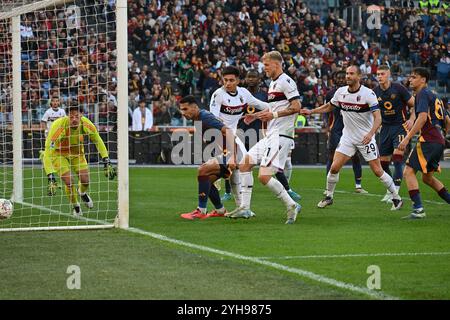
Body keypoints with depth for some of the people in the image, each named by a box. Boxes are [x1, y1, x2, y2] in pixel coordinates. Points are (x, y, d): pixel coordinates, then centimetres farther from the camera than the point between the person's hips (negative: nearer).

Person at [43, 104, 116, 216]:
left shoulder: (85, 124, -26)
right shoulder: (58, 126, -39)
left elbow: (98, 141, -5)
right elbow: (47, 154, -39)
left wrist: (107, 163, -9)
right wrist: (51, 179, -46)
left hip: (76, 152, 4)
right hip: (58, 153, -4)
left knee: (85, 180, -4)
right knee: (69, 182, -16)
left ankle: (82, 193, 35)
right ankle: (76, 207, 13)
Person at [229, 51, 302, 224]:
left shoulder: (285, 82, -11)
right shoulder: (273, 83, 19)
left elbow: (296, 106, -19)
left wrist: (273, 115, -19)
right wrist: (256, 115, 18)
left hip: (281, 135, -10)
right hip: (270, 136, 10)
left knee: (264, 176, -17)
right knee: (244, 164, 10)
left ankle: (291, 205, -6)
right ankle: (245, 208, 12)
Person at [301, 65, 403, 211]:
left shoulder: (368, 94, -16)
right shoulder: (340, 92, 0)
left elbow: (378, 117, -21)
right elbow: (328, 107, 19)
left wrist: (370, 133, -36)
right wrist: (311, 111, 8)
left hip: (366, 138, -4)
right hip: (348, 137, 4)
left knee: (377, 171, -4)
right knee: (334, 167, -6)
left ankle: (396, 198, 11)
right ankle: (329, 197, 13)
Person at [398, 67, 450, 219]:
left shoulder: (423, 94, -6)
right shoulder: (433, 96, 23)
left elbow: (422, 117, -20)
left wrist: (407, 138, -22)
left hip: (428, 140, -10)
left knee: (409, 172, -12)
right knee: (428, 177, 21)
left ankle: (418, 209, -21)